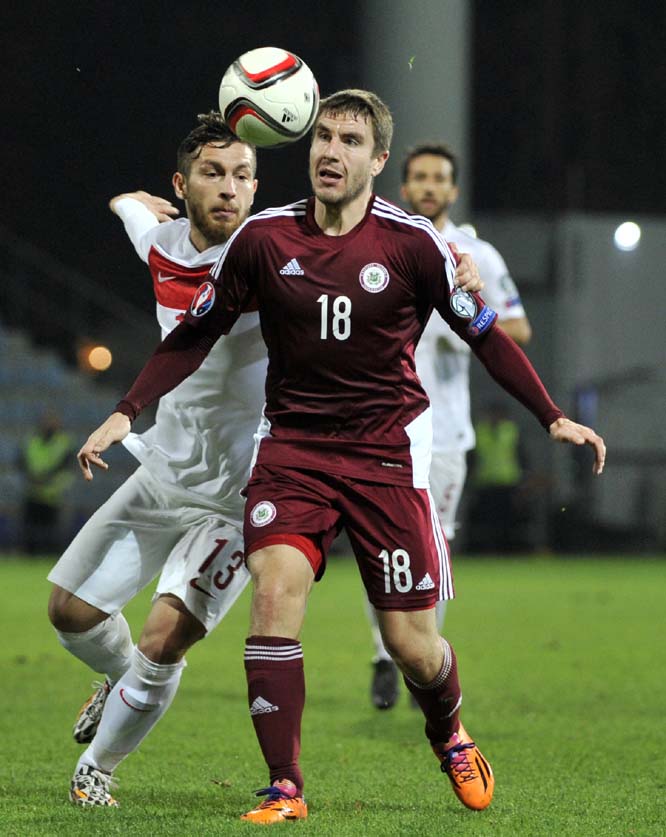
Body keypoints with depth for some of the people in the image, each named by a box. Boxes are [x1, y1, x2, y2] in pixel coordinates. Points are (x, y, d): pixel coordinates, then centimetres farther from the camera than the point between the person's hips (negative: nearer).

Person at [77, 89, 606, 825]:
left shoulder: (412, 243, -7)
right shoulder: (263, 238, -2)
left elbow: (484, 335, 5)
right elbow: (195, 333, 8)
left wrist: (553, 418, 4)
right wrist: (126, 413, 1)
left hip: (386, 453, -1)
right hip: (291, 446, 1)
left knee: (411, 645, -1)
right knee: (275, 593, -21)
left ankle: (449, 735, 34)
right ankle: (284, 789, -14)